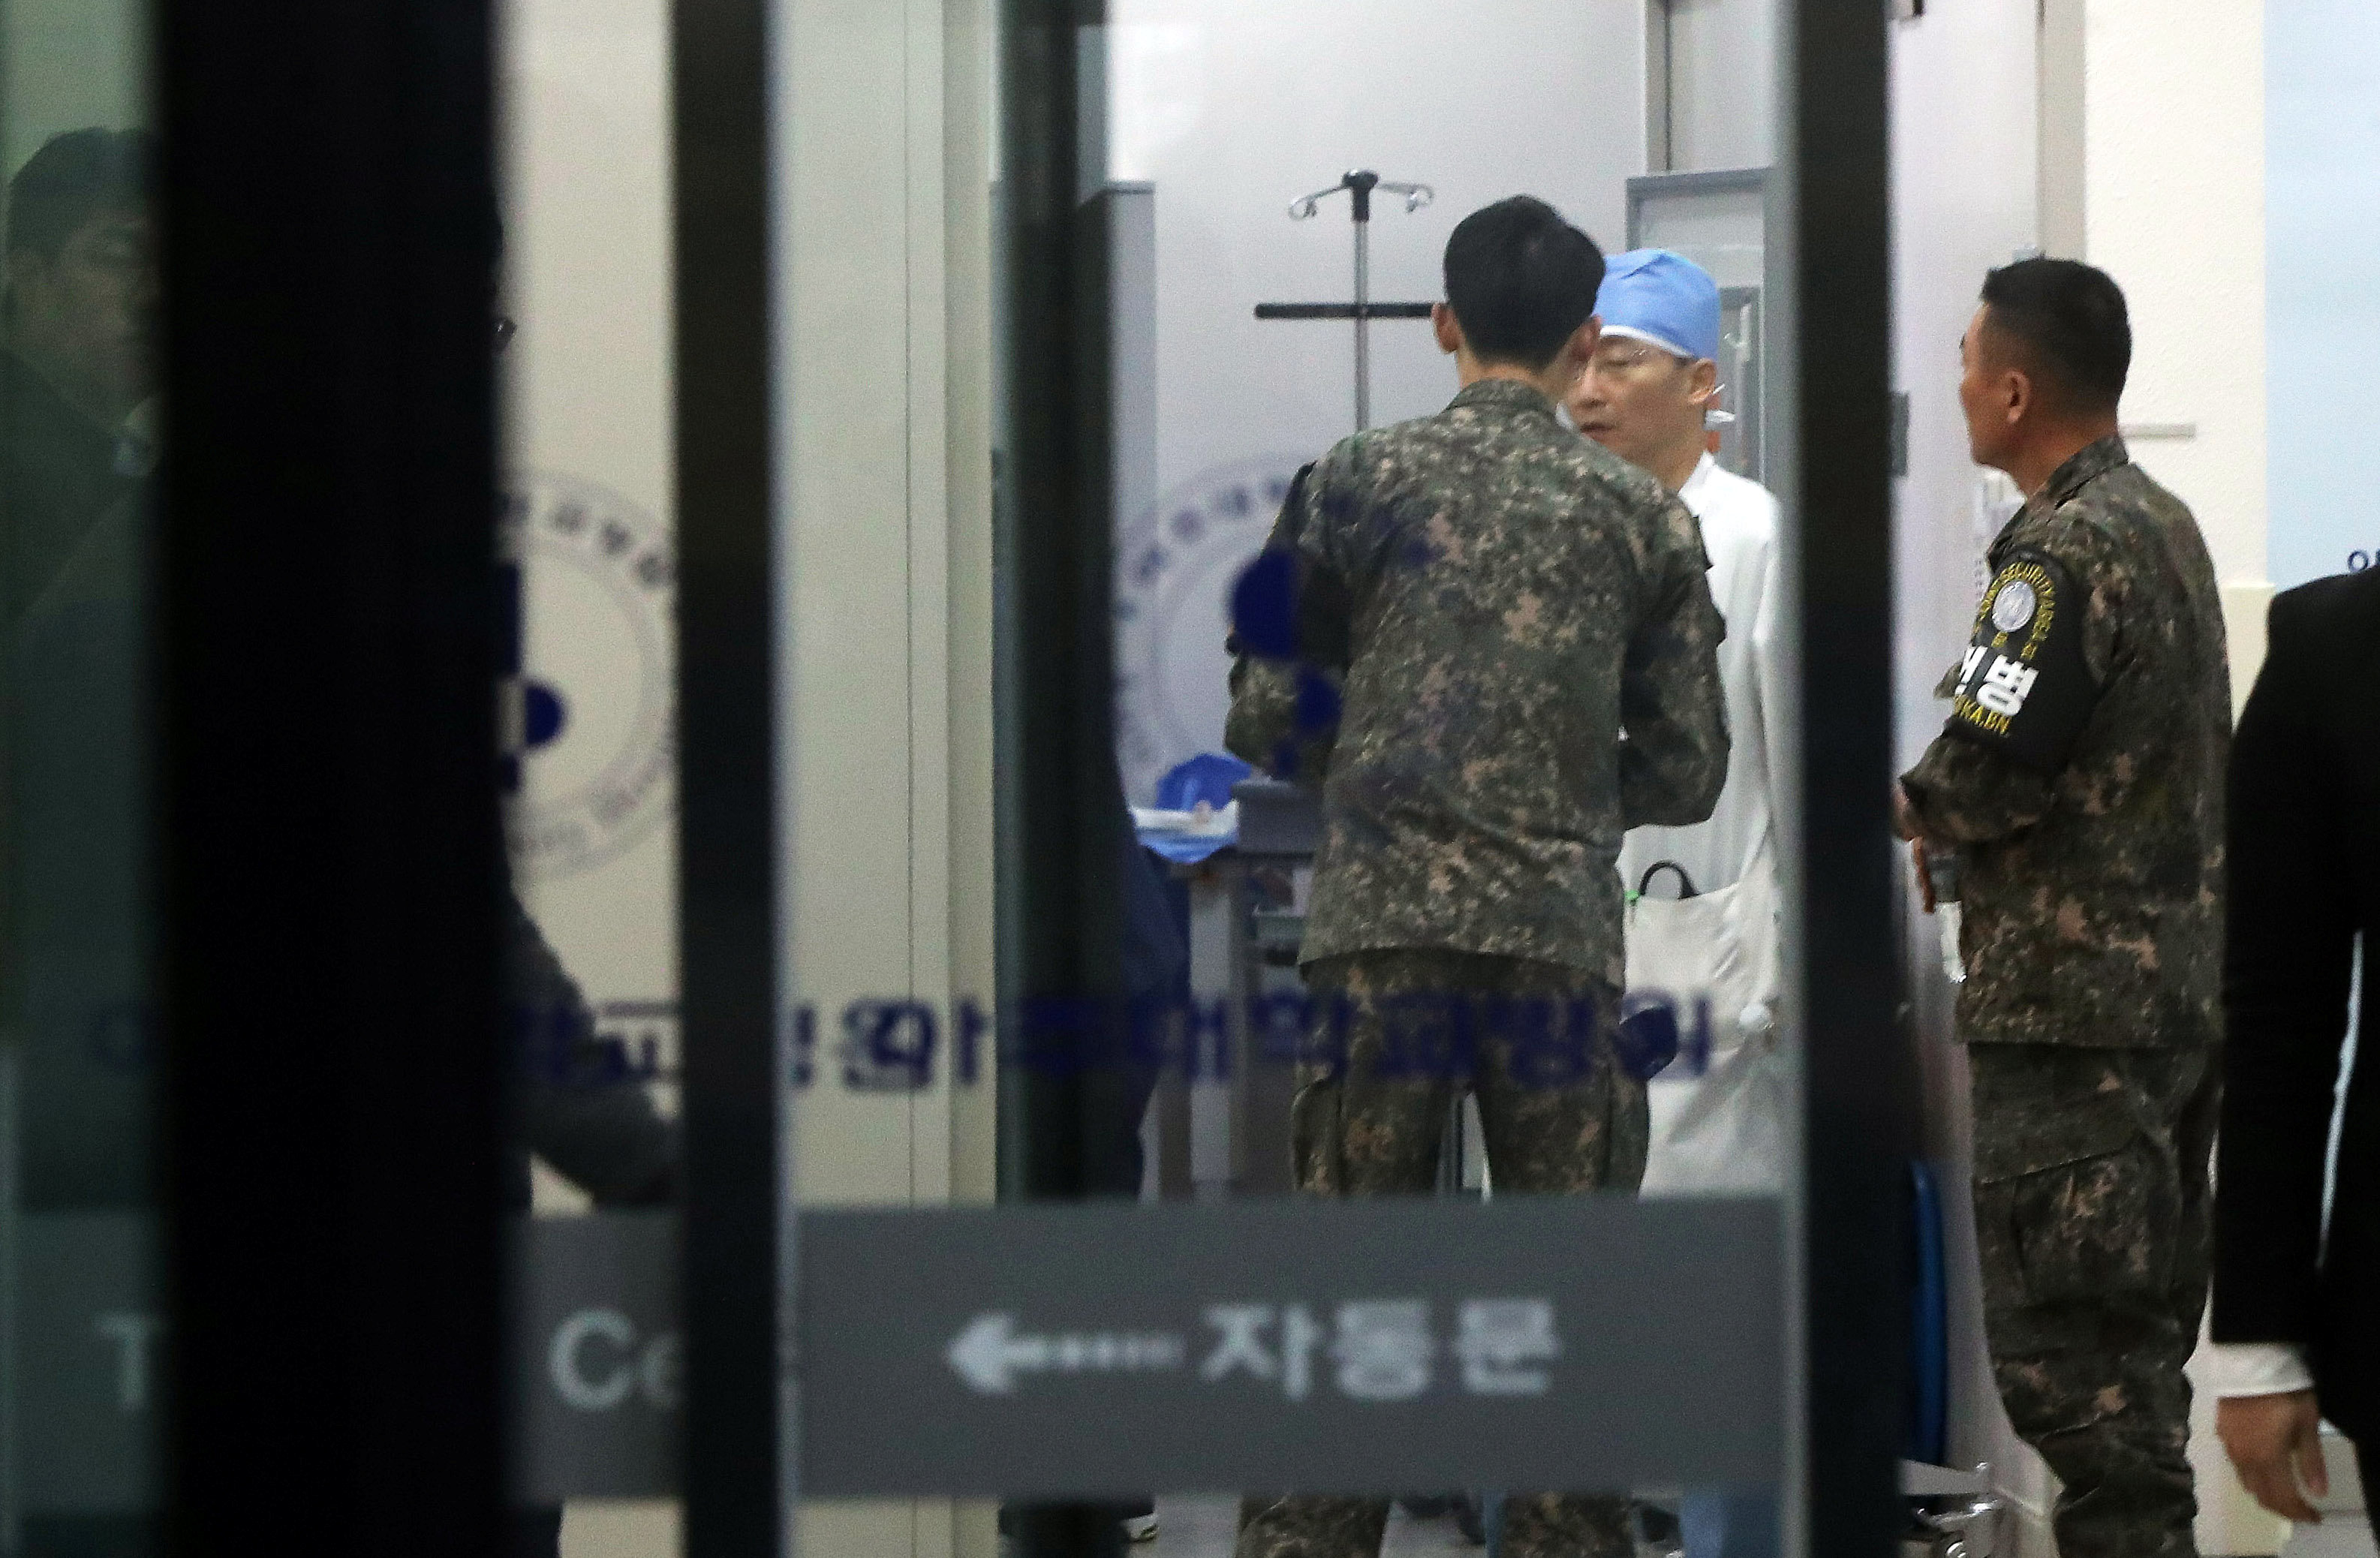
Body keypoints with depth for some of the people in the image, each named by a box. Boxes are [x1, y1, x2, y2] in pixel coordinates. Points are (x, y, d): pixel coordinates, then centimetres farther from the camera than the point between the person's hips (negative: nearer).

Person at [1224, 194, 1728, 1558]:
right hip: (1563, 937, 0)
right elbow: (1687, 772, 6)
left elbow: (1266, 723, 3)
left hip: (1382, 930, 0)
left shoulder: (1356, 484, 2)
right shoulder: (1646, 516, 5)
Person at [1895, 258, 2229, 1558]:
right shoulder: (2166, 525, 14)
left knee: (2063, 1352, -7)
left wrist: (1916, 815, 1)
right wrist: (1961, 829, 10)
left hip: (2069, 1009, -10)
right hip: (2184, 986, 10)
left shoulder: (2065, 551, -15)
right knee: (2143, 1342, 15)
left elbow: (1986, 773, -21)